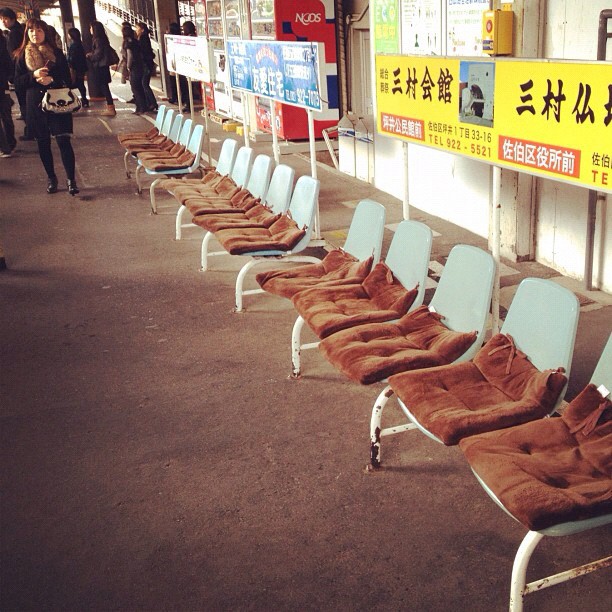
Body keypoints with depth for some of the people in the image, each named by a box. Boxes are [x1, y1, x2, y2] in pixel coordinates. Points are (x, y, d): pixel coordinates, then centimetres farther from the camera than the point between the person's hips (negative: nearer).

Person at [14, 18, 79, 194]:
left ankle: (71, 179, -4)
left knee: (63, 140, -10)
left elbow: (67, 77, 2)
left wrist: (52, 79, -16)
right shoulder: (22, 56, 6)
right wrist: (34, 76, -14)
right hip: (35, 105, 2)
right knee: (43, 142, 8)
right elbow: (17, 80, 4)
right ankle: (51, 178, 21)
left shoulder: (56, 53, 3)